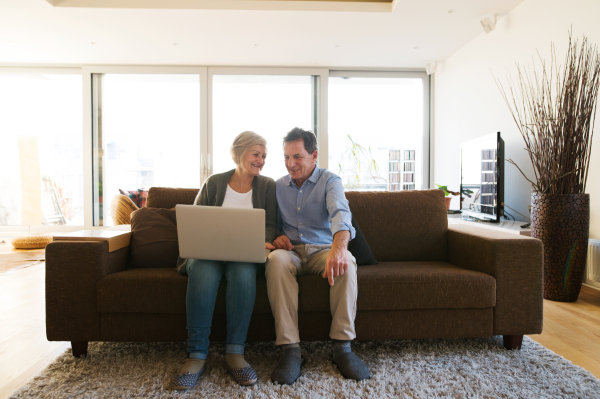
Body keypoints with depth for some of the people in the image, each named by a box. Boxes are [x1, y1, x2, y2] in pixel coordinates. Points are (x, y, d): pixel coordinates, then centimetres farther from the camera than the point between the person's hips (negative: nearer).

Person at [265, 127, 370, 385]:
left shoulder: (330, 181, -1)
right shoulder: (279, 186, 12)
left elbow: (340, 213, -23)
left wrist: (339, 247, -45)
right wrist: (276, 235, -8)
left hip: (323, 248, -1)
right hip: (291, 250, 2)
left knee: (346, 262, -35)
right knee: (275, 260, -34)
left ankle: (342, 346, -23)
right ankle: (290, 349, -31)